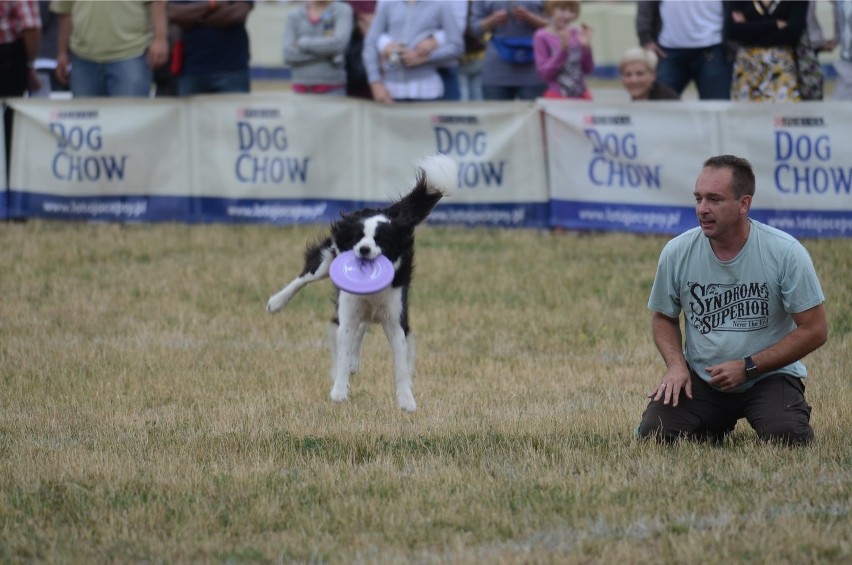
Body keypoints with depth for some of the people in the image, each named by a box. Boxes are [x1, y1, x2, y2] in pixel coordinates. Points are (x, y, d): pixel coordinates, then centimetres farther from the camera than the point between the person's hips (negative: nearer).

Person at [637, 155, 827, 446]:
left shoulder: (786, 253, -13)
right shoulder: (677, 252, -5)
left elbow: (814, 330, -9)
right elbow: (664, 317, 12)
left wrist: (747, 367, -15)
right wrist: (676, 364, -9)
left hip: (768, 376, -2)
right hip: (700, 379, 2)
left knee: (786, 436, -30)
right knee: (655, 432, -20)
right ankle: (718, 425, 14)